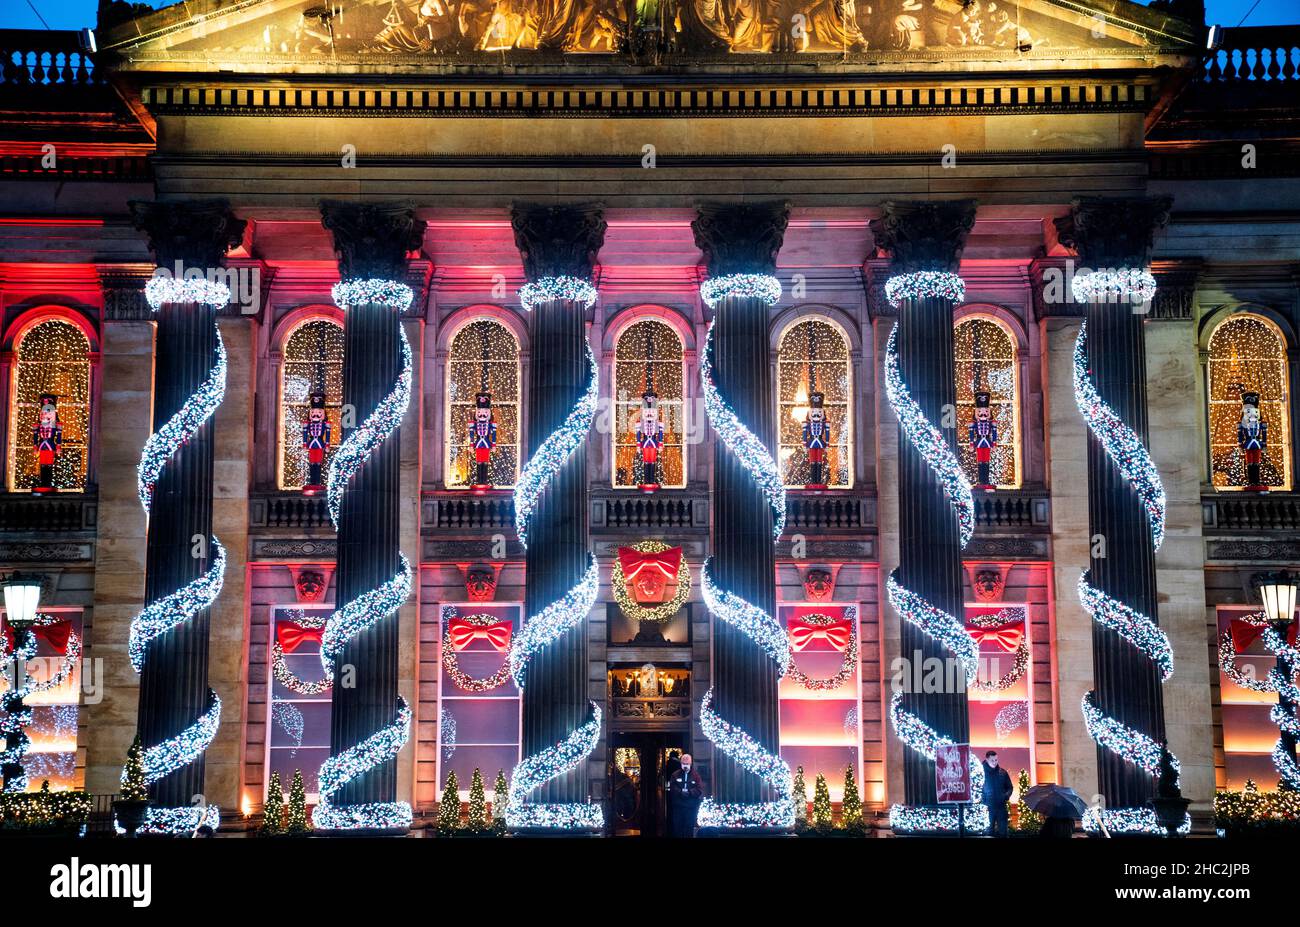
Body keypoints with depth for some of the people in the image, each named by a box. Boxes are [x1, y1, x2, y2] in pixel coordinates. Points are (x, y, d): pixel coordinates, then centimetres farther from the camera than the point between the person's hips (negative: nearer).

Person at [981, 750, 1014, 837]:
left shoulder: (1002, 772, 6)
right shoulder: (982, 771, -4)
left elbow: (1009, 787, 13)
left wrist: (1006, 795, -6)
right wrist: (983, 802, -15)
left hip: (1001, 806, 3)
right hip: (988, 807, -3)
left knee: (1002, 830, 6)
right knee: (989, 830, 0)